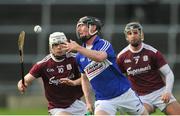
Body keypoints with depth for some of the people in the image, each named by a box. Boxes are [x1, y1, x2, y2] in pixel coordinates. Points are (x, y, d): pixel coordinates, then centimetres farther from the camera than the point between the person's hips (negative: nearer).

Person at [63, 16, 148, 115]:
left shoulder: (103, 44, -11)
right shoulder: (79, 56, 7)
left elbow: (100, 57, -35)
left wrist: (78, 48, -37)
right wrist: (88, 101, 13)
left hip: (124, 93, -3)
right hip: (103, 99, 3)